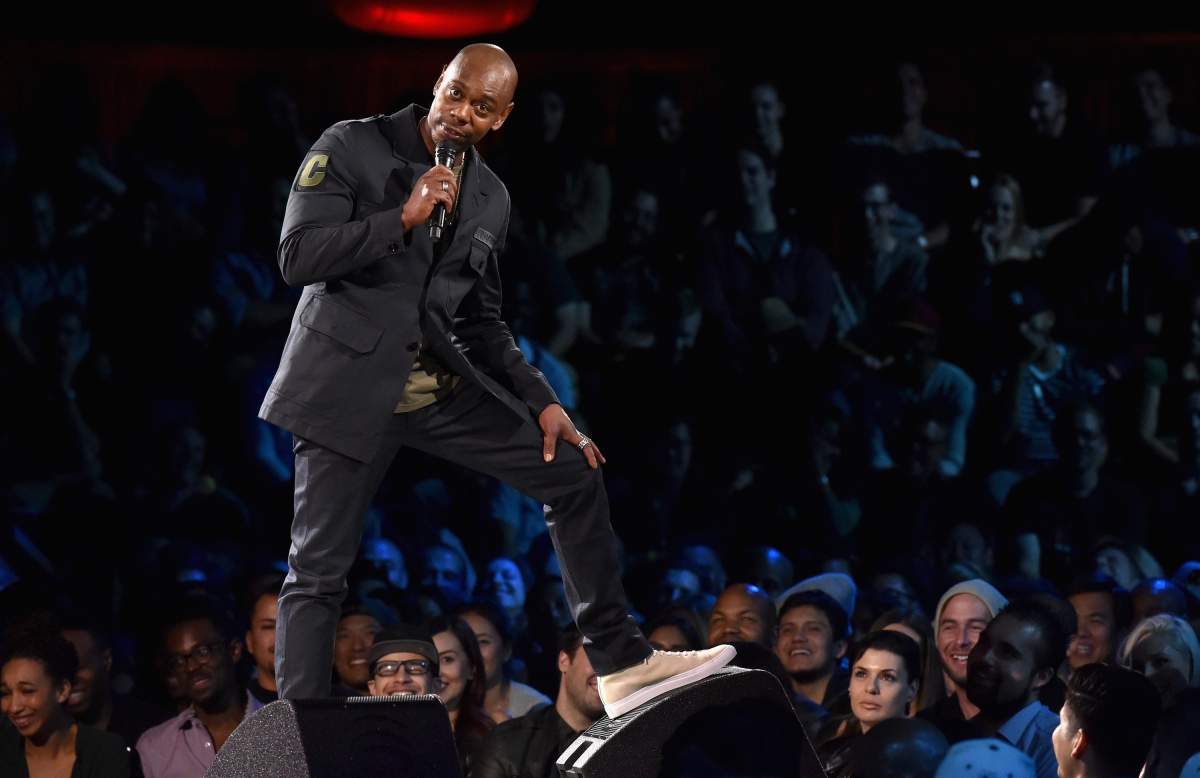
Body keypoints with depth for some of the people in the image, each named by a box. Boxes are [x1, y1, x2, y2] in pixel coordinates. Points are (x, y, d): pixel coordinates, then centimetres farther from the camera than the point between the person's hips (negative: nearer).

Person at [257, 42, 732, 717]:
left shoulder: (491, 198, 10)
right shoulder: (352, 149, -6)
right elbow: (297, 257, -15)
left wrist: (541, 401, 6)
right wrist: (404, 218, -22)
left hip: (441, 385, 5)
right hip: (351, 384, -5)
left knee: (574, 473, 0)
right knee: (319, 573, -6)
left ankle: (622, 665, 6)